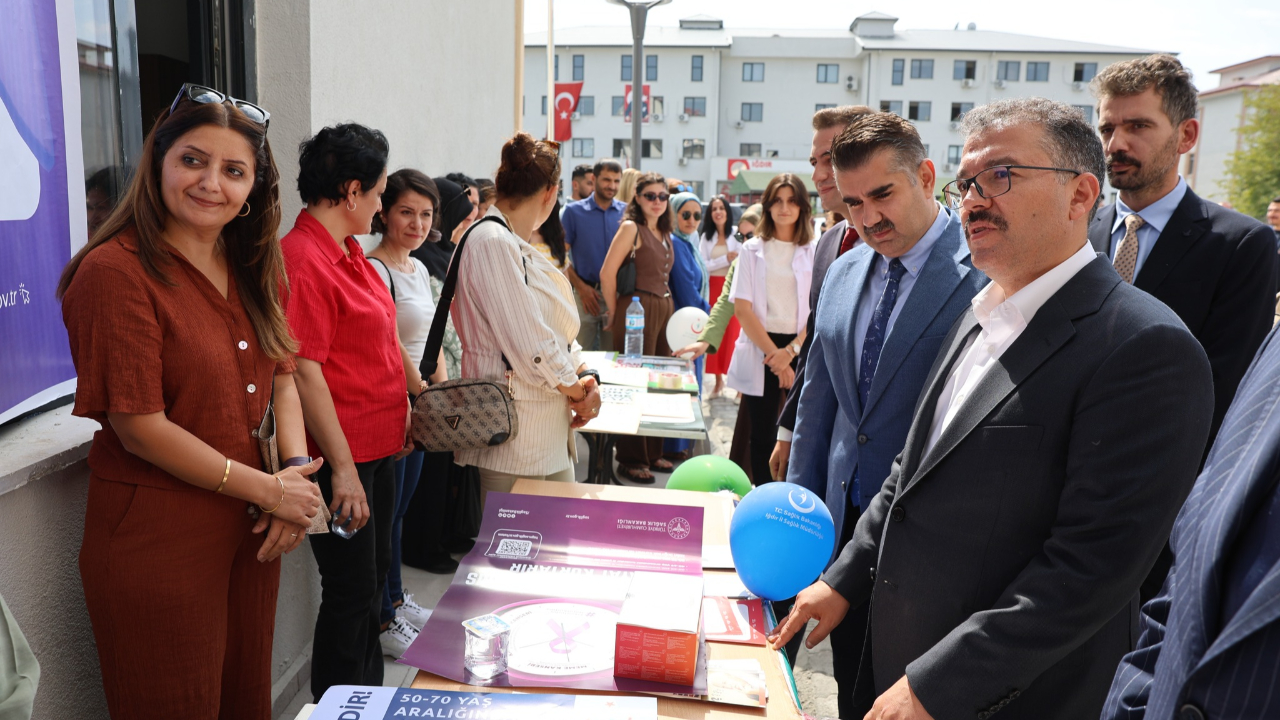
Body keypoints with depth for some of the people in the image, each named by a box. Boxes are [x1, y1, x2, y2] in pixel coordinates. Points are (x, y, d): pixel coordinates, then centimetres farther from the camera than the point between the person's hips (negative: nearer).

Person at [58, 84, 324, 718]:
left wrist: (296, 473, -7)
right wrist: (269, 489, -13)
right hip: (156, 540, -7)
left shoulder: (251, 269, 9)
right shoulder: (116, 271, -16)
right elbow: (140, 427, -18)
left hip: (249, 531, 7)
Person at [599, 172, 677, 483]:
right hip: (638, 309, -8)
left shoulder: (665, 233, 16)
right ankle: (631, 459, 7)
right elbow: (607, 272, -12)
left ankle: (653, 452, 23)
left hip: (665, 309, 8)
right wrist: (614, 312, -5)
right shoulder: (631, 227, -7)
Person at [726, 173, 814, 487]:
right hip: (760, 349, 0)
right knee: (762, 432, 4)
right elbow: (742, 308, -1)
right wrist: (772, 353, -9)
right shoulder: (752, 249, 7)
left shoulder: (815, 252, 5)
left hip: (800, 351, 0)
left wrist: (791, 350, -13)